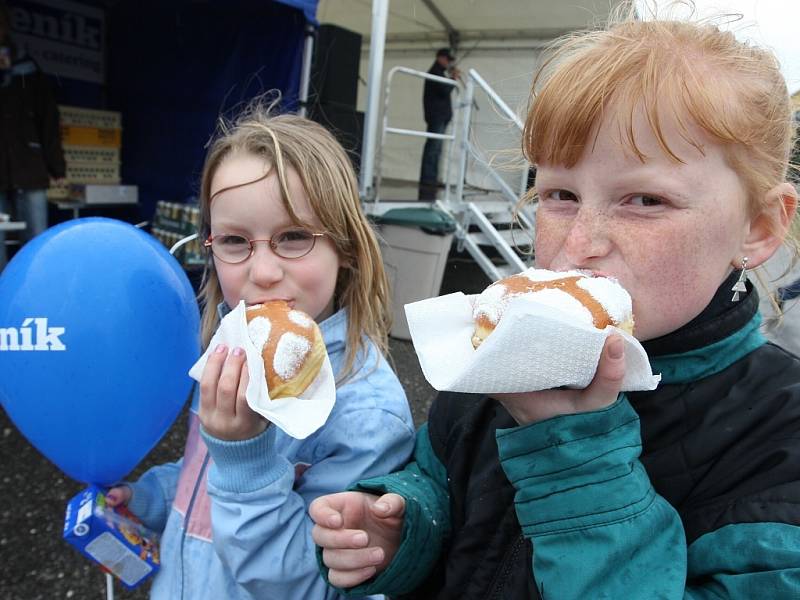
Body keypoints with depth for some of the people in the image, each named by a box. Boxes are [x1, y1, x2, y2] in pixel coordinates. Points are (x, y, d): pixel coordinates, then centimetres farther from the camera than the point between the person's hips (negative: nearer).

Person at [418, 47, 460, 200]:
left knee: (434, 148, 10)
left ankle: (430, 180, 13)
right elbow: (445, 91, -17)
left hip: (440, 116, 10)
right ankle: (427, 180, -14)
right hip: (437, 115, -10)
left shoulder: (438, 73, 23)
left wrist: (452, 77, 14)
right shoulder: (435, 72, -8)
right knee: (433, 148, -13)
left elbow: (443, 91, 22)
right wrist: (453, 79, -3)